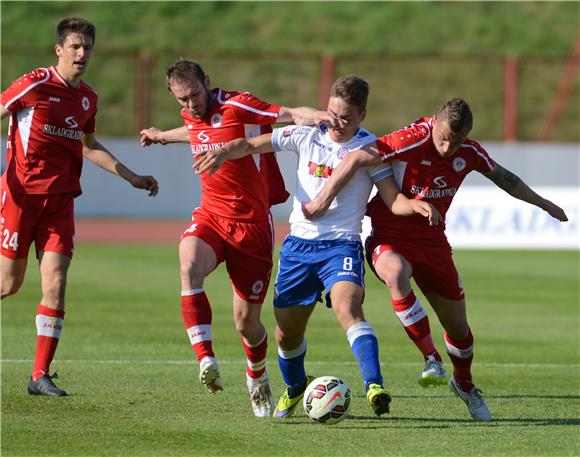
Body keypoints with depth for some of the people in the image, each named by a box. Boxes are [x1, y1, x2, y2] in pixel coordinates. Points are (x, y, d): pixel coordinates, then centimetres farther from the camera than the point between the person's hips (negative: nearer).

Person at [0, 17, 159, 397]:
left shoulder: (88, 98, 10)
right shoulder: (34, 86, -9)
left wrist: (132, 178, 23)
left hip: (60, 201, 4)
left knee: (55, 286, -6)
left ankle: (41, 375, -2)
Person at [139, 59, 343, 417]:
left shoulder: (237, 106, -12)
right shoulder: (192, 116, 9)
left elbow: (289, 114, -19)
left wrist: (314, 116, -43)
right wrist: (163, 136, 54)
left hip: (251, 223, -5)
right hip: (210, 216, 5)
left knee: (247, 321, 1)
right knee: (189, 267, -31)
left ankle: (257, 380, 33)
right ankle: (207, 361, -36)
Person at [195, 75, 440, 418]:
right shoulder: (307, 136, 3)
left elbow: (393, 199, -6)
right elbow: (251, 144, 6)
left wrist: (416, 205, -28)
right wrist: (224, 153, -14)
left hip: (342, 245, -4)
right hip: (299, 243, 4)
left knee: (348, 309, -32)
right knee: (287, 334, 10)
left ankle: (374, 387, -41)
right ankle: (295, 388, 40)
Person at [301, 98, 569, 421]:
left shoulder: (469, 152, -4)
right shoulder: (413, 141, -23)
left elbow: (503, 177, 15)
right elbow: (356, 159, -26)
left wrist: (544, 204, 25)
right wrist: (323, 200, -28)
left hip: (433, 240, 5)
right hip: (391, 237, -5)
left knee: (458, 327, 9)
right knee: (396, 274, -41)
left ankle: (464, 384, 39)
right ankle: (433, 361, -37)